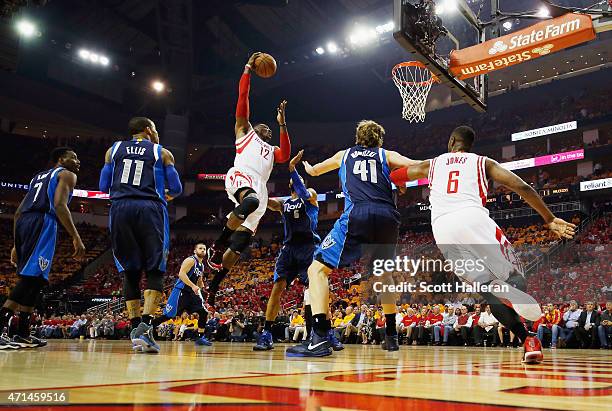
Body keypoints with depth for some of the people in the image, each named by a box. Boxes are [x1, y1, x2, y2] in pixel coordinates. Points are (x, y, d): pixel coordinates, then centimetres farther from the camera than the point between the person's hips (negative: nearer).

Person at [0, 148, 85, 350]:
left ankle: (23, 334, 13)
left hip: (23, 223, 9)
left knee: (35, 280, 13)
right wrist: (76, 238, -15)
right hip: (42, 222, -9)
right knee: (32, 277, -15)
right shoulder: (67, 174, 9)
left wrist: (17, 245, 26)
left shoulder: (39, 176, 32)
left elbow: (18, 213, 25)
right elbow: (59, 205, -10)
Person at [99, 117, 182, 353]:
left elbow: (104, 187, 13)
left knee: (130, 272, 11)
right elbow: (176, 189, 8)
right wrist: (165, 197, 30)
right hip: (150, 209, -2)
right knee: (155, 271, 1)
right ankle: (144, 326, -14)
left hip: (120, 209, 3)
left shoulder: (114, 149, 18)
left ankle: (135, 328, 7)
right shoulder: (162, 152, 12)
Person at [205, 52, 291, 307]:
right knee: (251, 201, -41)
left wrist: (282, 124, 12)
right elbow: (242, 100, 15)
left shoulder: (272, 150, 36)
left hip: (259, 188, 5)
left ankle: (212, 288, 9)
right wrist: (248, 69, 15)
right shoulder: (245, 131, 26)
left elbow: (286, 156, 12)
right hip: (240, 176, -5)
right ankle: (216, 247, -27)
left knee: (238, 245, -3)